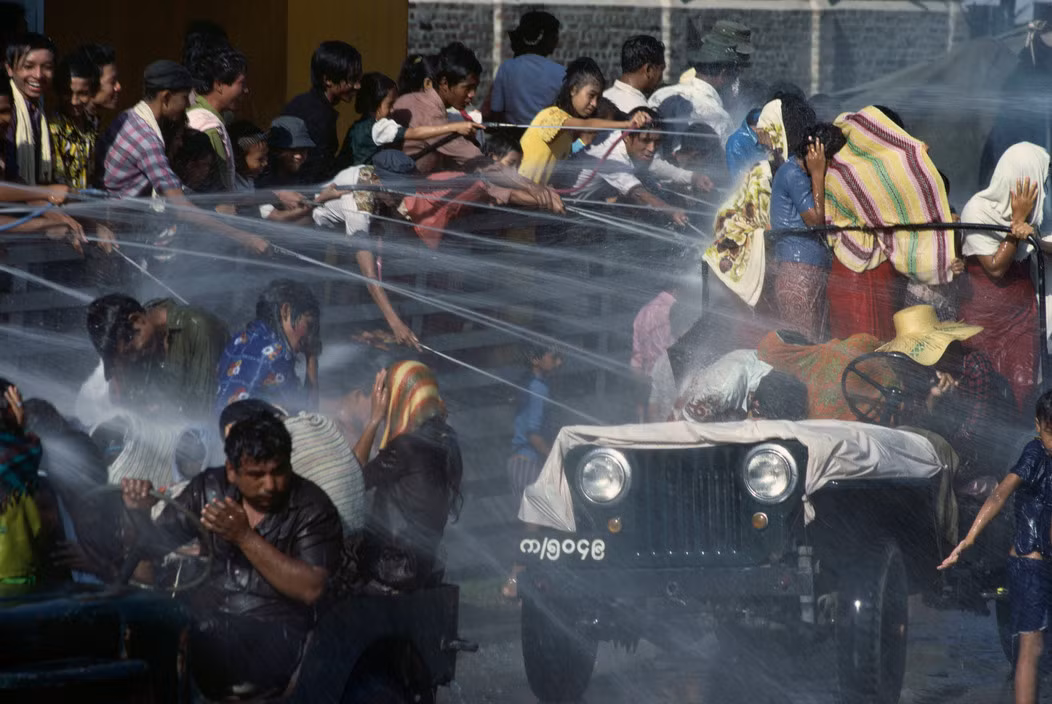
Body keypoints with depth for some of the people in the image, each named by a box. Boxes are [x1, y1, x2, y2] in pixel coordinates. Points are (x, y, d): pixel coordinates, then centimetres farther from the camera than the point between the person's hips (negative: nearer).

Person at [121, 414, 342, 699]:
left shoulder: (312, 507, -1)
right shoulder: (208, 489, 11)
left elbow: (311, 590, -13)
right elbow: (156, 545, 15)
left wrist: (245, 537, -17)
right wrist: (139, 514, -7)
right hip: (202, 622, 4)